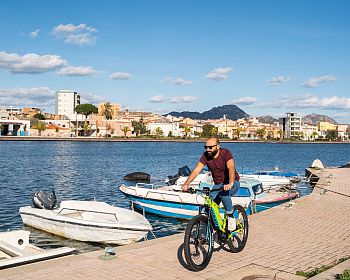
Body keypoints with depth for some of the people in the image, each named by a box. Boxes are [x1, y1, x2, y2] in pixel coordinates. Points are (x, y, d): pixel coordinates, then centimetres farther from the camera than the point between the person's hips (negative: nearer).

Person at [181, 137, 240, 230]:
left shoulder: (225, 153, -21)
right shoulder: (206, 155, -8)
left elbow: (231, 168, -36)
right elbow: (196, 170, -16)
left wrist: (230, 184, -54)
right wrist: (186, 184, -30)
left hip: (233, 183, -4)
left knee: (223, 193, -36)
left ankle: (231, 218, -16)